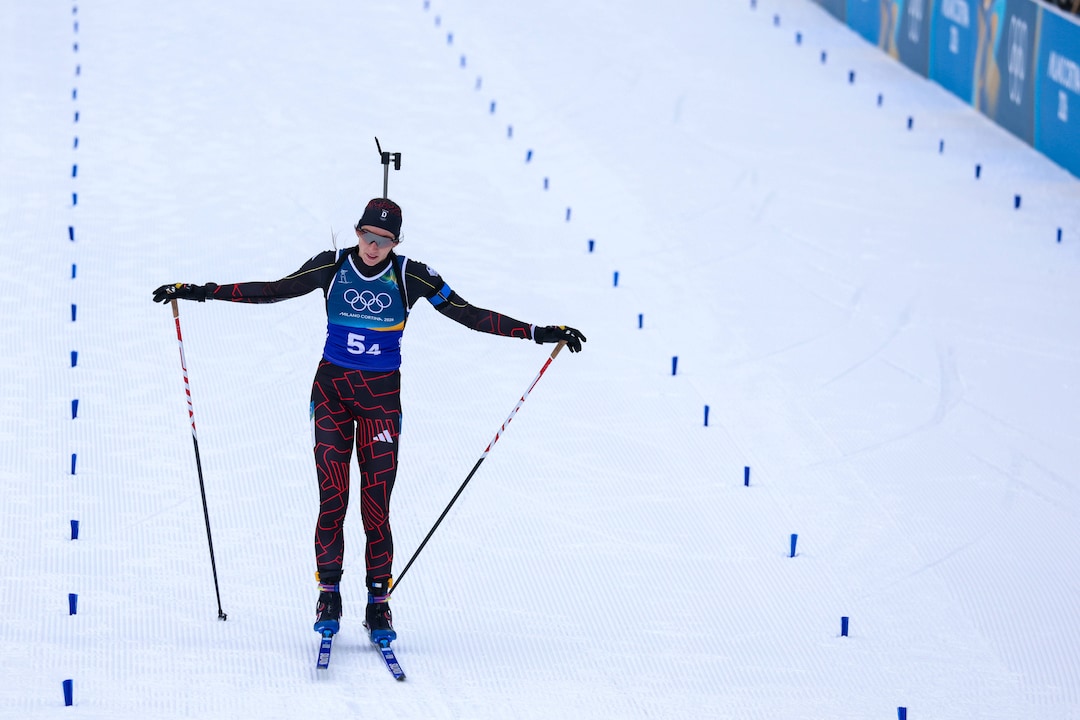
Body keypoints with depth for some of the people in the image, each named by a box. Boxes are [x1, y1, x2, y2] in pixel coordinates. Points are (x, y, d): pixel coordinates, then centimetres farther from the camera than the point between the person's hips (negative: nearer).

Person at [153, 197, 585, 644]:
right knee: (332, 497, -4)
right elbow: (274, 291, 2)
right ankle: (329, 594, 6)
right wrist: (201, 292, -1)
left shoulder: (411, 276, -6)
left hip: (382, 396, -1)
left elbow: (468, 315, -5)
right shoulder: (332, 267, -3)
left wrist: (539, 333, -10)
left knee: (376, 504, -3)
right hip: (332, 389, 1)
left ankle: (378, 602, 5)